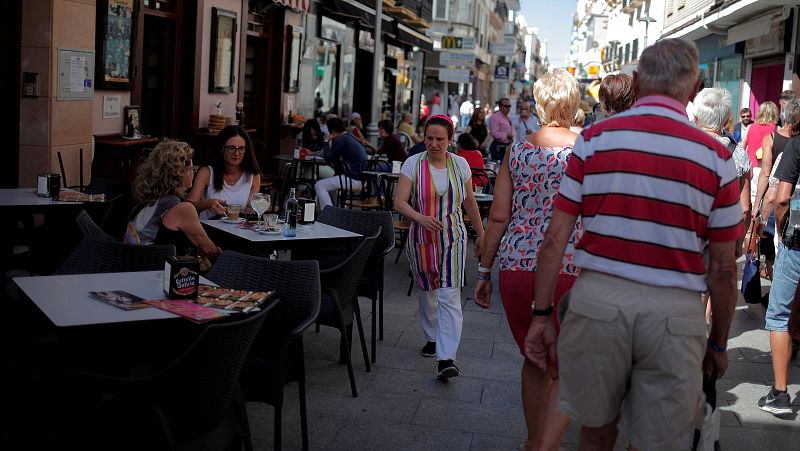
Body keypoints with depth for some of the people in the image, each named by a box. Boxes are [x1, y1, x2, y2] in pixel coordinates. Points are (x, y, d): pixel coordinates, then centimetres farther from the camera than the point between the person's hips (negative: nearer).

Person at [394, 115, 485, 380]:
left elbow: (469, 203, 13)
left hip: (453, 238, 0)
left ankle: (446, 359, -15)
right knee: (426, 293, 15)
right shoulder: (413, 163, -5)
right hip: (421, 239, 1)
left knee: (449, 297, -11)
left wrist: (481, 234, 16)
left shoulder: (460, 164, 1)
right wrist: (420, 218, -30)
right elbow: (400, 202, -12)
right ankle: (432, 338, 38)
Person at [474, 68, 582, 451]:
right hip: (567, 272, -4)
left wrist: (484, 271, 13)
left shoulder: (517, 149, 5)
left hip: (515, 267, 4)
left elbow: (498, 217, 5)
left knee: (535, 361, 22)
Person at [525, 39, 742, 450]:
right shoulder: (716, 157, -1)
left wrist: (541, 314, 5)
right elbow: (723, 269, 2)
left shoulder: (594, 138, 0)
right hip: (674, 311, -1)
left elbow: (555, 238, -2)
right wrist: (718, 342, 14)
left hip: (598, 297, 1)